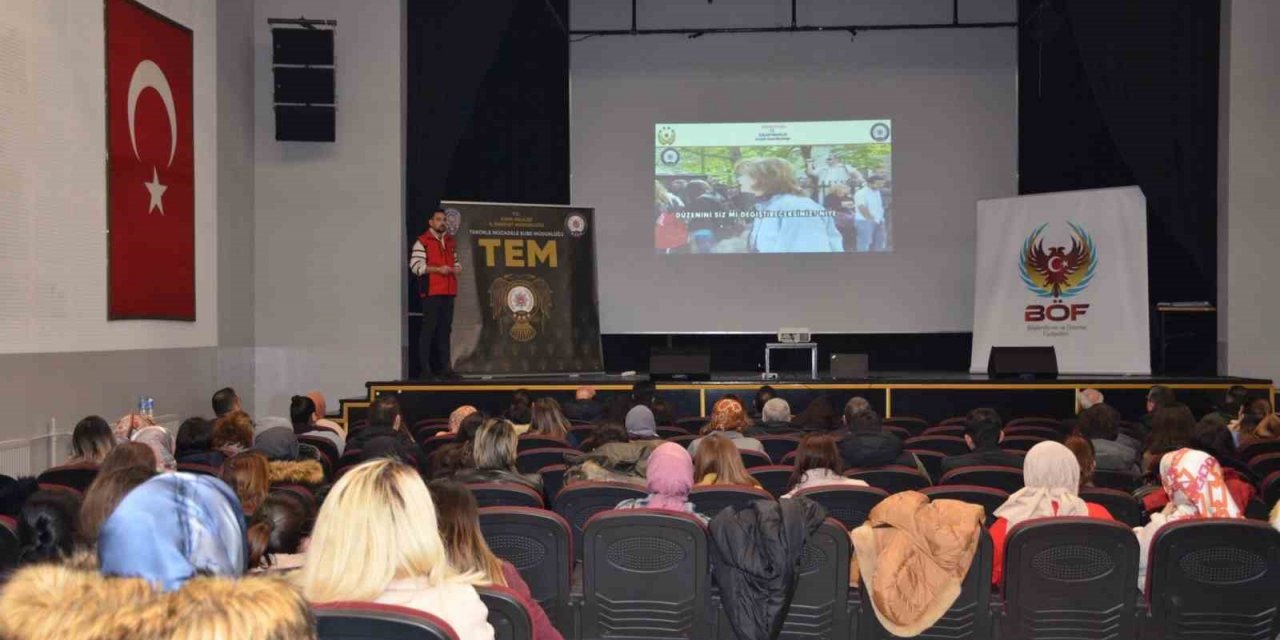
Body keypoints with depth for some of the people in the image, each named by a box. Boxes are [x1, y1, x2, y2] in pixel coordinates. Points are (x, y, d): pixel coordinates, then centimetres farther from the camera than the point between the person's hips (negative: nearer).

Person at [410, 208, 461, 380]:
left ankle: (444, 367, 14)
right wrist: (438, 269, -17)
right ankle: (425, 368, -4)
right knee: (428, 329, -6)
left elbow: (456, 261, 28)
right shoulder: (422, 241, -4)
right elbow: (415, 265, -12)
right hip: (431, 292, -7)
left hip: (448, 292, 7)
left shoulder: (450, 241, 18)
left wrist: (457, 268, 4)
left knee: (445, 330, 9)